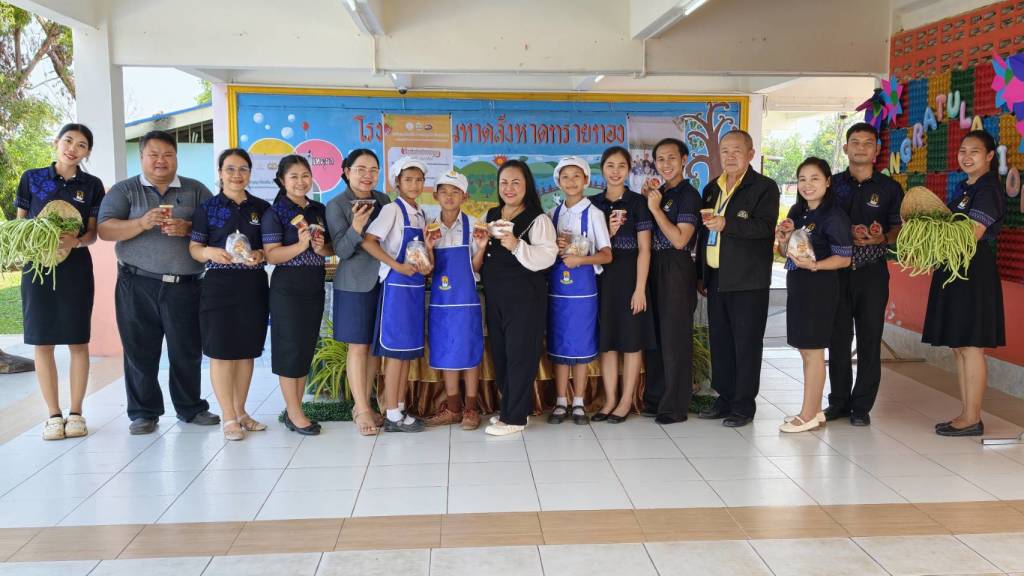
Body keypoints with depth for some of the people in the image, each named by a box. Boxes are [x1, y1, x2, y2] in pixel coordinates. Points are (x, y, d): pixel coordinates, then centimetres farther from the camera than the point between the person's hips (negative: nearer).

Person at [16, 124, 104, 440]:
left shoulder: (92, 185, 5)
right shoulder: (32, 178, 5)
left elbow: (93, 232, 4)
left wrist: (76, 241, -18)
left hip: (76, 267, 0)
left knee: (78, 341, 2)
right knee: (42, 342, 2)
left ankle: (76, 413, 12)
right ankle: (53, 414, 11)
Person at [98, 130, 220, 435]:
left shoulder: (196, 190, 10)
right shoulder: (124, 190, 7)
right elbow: (105, 229, -4)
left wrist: (188, 228, -16)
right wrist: (142, 223, -20)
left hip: (185, 285, 1)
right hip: (137, 285, 0)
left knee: (187, 350, 6)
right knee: (140, 351, 4)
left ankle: (190, 407, 20)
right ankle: (144, 412, 16)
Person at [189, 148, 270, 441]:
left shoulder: (262, 208, 8)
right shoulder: (207, 208, 1)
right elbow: (194, 248, 0)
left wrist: (261, 255, -10)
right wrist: (210, 253, -21)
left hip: (253, 285, 3)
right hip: (219, 285, -3)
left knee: (247, 351, 10)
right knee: (221, 351, -2)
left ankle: (241, 412, 23)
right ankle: (229, 418, 8)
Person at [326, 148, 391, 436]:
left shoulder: (383, 200, 7)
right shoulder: (336, 205, -7)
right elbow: (342, 251, -11)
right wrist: (356, 227, -28)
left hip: (383, 280, 5)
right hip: (355, 284, -5)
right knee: (358, 346, -2)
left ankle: (363, 404, 21)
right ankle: (362, 411, 6)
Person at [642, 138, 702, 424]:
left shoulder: (688, 195, -9)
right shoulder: (659, 194, 13)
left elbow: (679, 240, -16)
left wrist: (655, 208, -16)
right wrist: (645, 200, 2)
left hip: (677, 271, -7)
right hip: (654, 269, 8)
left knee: (674, 338, -2)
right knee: (654, 335, 12)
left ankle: (676, 406, 6)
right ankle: (654, 399, 22)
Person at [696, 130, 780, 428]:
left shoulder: (765, 187, -3)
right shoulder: (712, 188, 17)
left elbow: (765, 227, -17)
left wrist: (727, 224, -27)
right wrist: (701, 274, 17)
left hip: (748, 280, -6)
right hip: (716, 278, 7)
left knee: (746, 344, -1)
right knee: (720, 342, 11)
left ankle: (744, 404, 7)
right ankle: (725, 398, 22)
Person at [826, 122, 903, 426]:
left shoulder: (889, 188, 5)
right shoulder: (832, 183, 9)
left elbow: (898, 228, 6)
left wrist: (882, 238, -16)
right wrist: (847, 234, -9)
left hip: (872, 272, -1)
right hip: (837, 270, 1)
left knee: (869, 340, 1)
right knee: (838, 338, 5)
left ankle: (861, 406, 11)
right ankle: (839, 401, 17)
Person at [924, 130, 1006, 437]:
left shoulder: (989, 190, -9)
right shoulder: (964, 188, 18)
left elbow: (971, 235, -18)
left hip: (974, 273, -10)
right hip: (954, 271, 10)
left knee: (970, 346, -7)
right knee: (958, 346, 11)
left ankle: (972, 419, -1)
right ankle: (967, 414, 17)